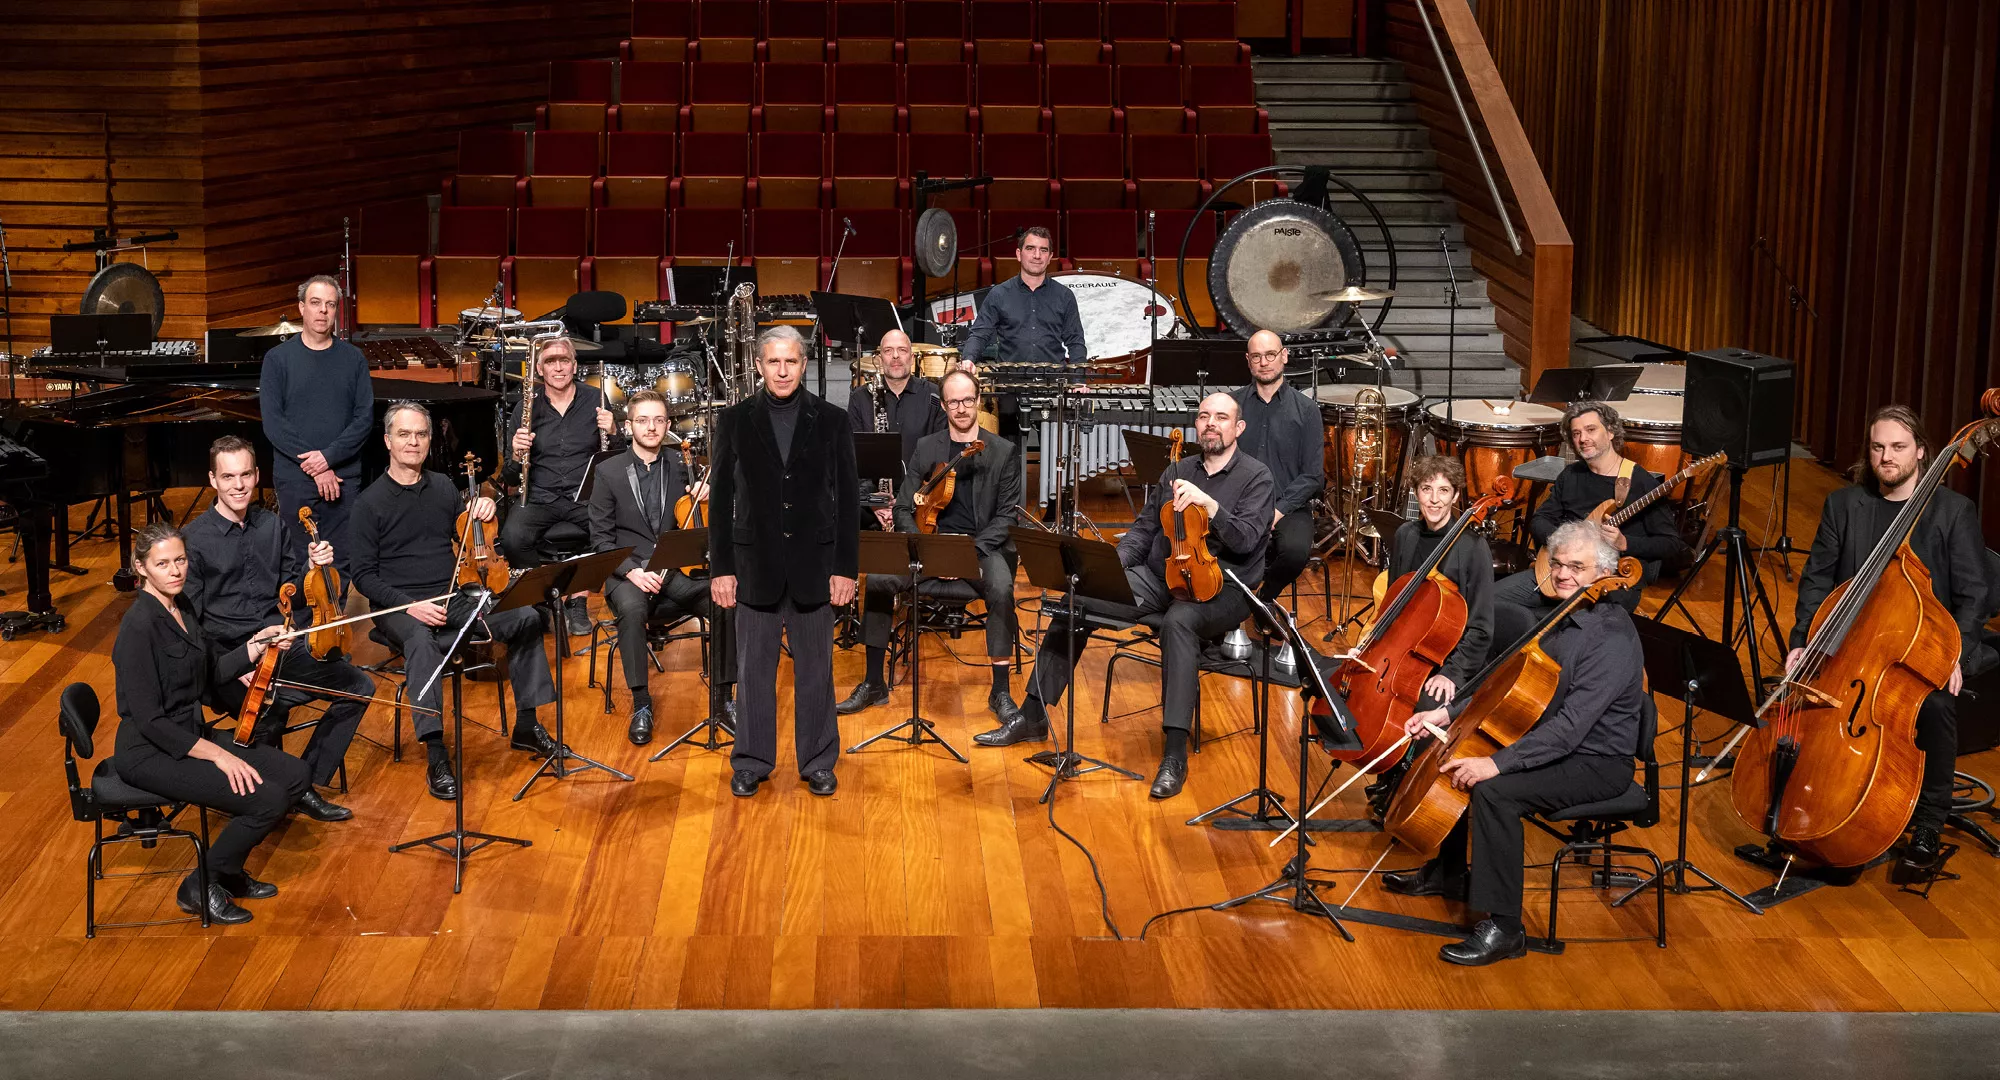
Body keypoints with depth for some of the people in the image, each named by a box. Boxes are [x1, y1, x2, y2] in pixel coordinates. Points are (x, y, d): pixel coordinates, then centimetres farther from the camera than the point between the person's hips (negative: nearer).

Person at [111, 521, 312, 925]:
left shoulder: (180, 607, 5)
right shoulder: (140, 625, -22)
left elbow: (211, 673, 19)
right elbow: (149, 721, -23)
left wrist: (257, 646, 6)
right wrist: (216, 754, -23)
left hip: (192, 736, 9)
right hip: (150, 754, -9)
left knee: (294, 775, 2)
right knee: (267, 799, -19)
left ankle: (228, 873, 16)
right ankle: (201, 888, 0)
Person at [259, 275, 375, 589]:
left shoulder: (353, 359, 6)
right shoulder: (278, 358, 2)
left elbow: (365, 418, 0)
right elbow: (273, 422, -5)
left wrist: (329, 456, -14)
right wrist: (312, 463, -13)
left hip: (343, 478, 1)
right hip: (294, 480, -1)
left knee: (340, 563, 3)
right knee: (297, 564, 1)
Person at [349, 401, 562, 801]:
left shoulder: (443, 487, 11)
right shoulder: (370, 502, -3)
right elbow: (364, 575, -6)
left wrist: (484, 515, -2)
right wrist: (409, 604, -21)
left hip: (453, 597, 5)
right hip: (399, 606, -5)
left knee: (526, 616, -15)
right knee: (421, 640, -39)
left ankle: (526, 725, -4)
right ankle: (436, 756, -42)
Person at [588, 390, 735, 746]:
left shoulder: (679, 468, 11)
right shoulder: (609, 472, 3)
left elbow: (694, 527, 14)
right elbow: (600, 538, 0)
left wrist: (703, 497, -7)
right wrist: (631, 570, -16)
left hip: (675, 572, 3)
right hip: (627, 573, -3)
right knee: (632, 609, -38)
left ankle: (721, 697, -10)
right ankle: (641, 704, -25)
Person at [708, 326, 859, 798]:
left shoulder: (831, 421, 2)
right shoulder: (734, 420, 2)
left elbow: (847, 498, 2)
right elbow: (720, 498, 2)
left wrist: (846, 567, -3)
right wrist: (720, 568, -2)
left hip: (814, 564, 0)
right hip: (755, 564, 0)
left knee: (815, 667, 6)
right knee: (754, 668, 6)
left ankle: (818, 762, 17)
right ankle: (751, 763, 16)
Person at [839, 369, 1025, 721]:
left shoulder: (1003, 452, 3)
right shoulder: (927, 448, 9)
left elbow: (1008, 514, -1)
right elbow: (904, 509, 7)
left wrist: (974, 548, -16)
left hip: (985, 545, -2)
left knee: (1001, 589, -36)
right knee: (878, 580, -22)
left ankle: (1000, 692, -25)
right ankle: (874, 684, -9)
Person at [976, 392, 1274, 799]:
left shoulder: (1256, 476, -3)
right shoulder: (1178, 471, 14)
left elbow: (1246, 541, -16)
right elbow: (1143, 529, 14)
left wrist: (1208, 503, -27)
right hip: (1160, 578, 6)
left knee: (1178, 622, -41)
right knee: (1075, 598, -12)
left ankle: (1175, 754, -42)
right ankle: (1033, 718, -2)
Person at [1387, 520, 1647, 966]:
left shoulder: (1613, 640, -25)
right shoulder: (1564, 616, 6)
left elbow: (1569, 727, -33)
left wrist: (1498, 763, -38)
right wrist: (1449, 712, 3)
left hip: (1597, 763, -10)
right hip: (1550, 741, 10)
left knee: (1493, 791, -30)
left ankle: (1504, 928, -23)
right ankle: (1449, 873, 28)